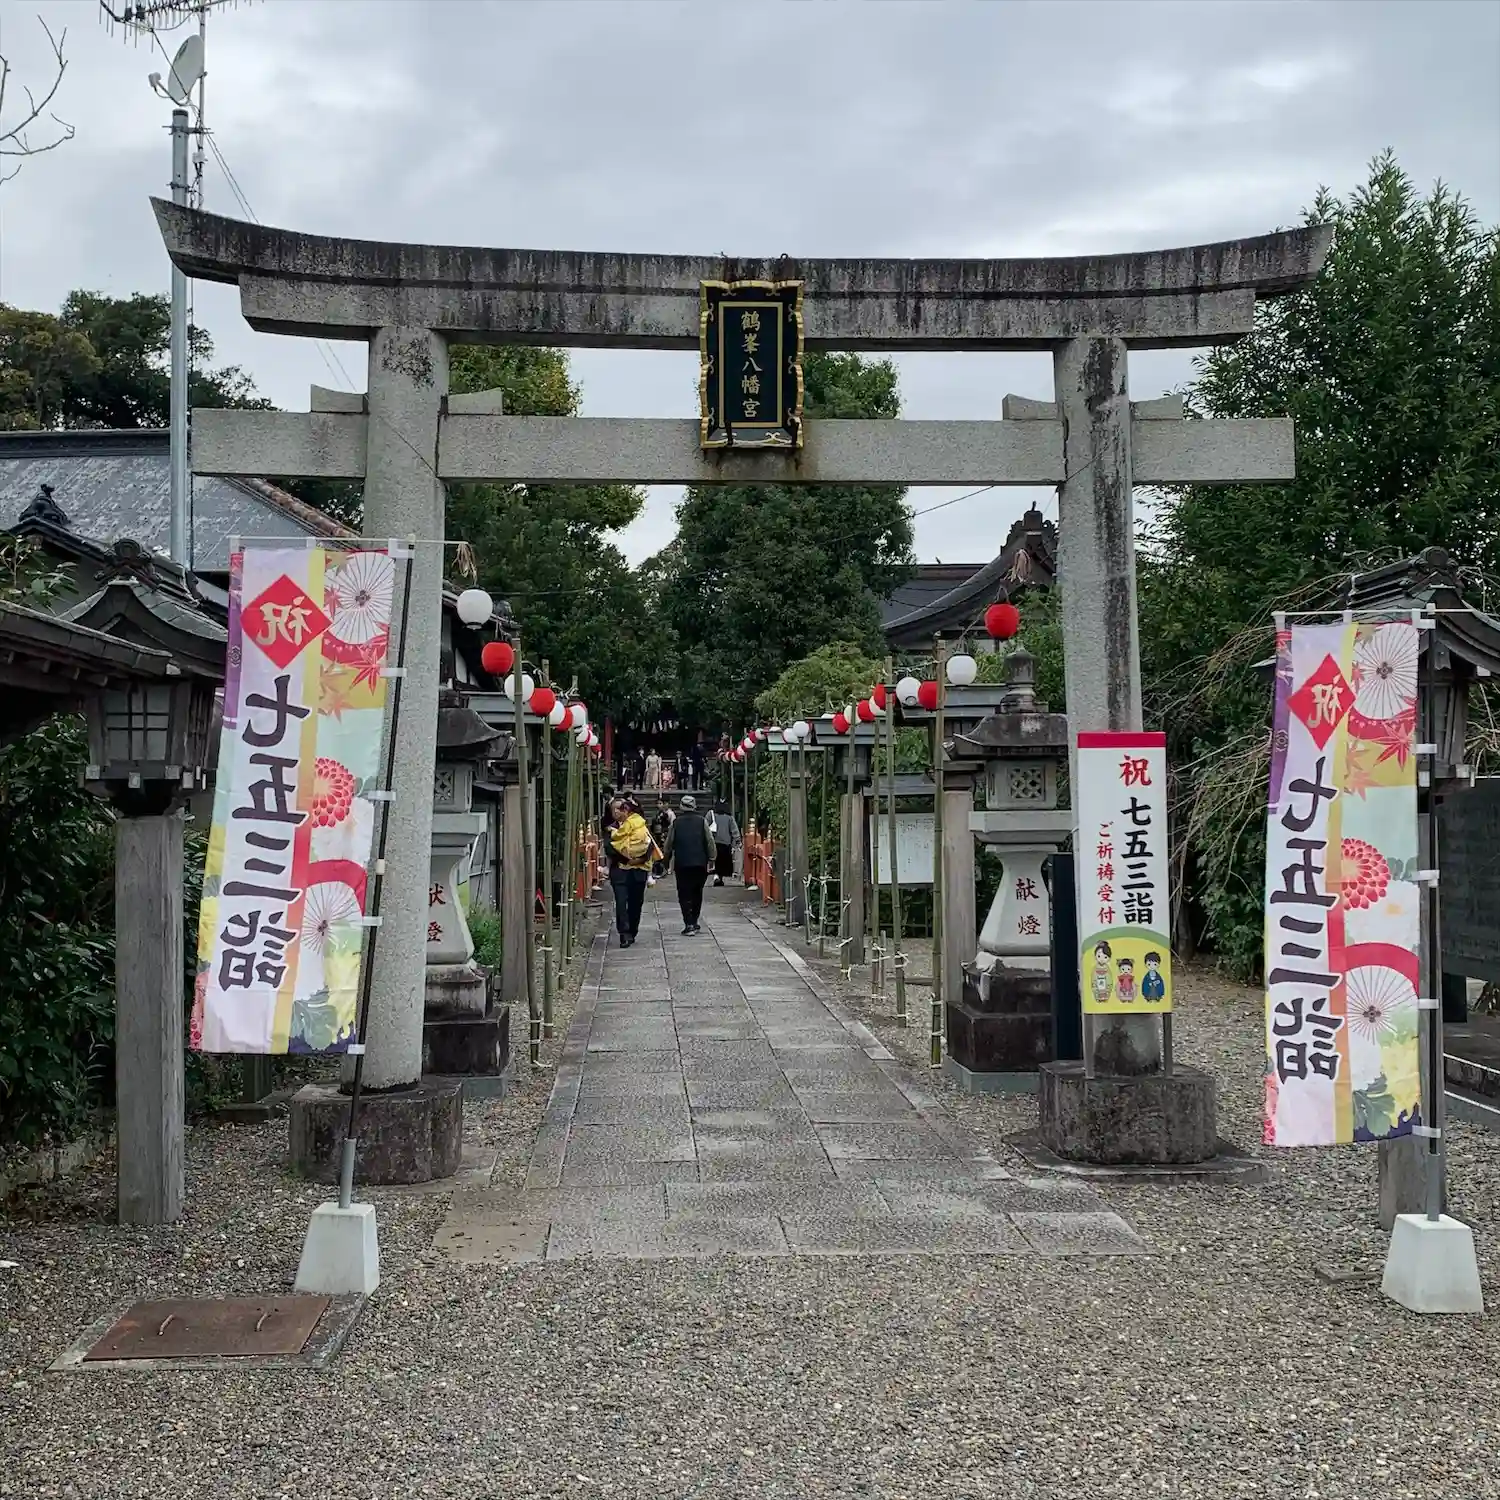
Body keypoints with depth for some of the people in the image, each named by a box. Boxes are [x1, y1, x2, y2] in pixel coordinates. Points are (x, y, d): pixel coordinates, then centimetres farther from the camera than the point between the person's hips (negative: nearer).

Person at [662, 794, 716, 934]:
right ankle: (694, 922, 20)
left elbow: (668, 844, 5)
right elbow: (710, 842, -1)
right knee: (697, 893, 16)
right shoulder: (702, 821, 0)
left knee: (684, 894, 2)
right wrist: (711, 858, 9)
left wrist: (667, 861, 16)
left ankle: (689, 924, -9)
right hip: (700, 863, 1)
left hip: (681, 863, -1)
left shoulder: (676, 822, 1)